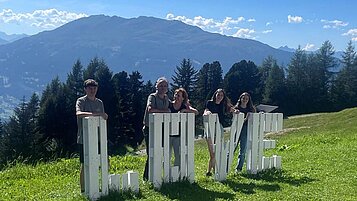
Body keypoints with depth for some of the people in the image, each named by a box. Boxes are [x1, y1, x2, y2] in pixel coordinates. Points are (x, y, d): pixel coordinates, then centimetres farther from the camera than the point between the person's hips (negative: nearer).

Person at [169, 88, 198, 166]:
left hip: (178, 134, 1)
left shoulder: (185, 107, 3)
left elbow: (196, 112, -9)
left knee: (178, 156, 5)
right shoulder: (169, 105, 1)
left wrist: (184, 110, -19)